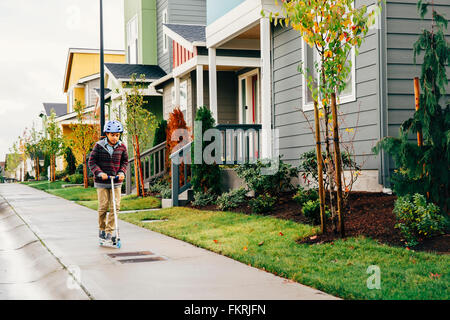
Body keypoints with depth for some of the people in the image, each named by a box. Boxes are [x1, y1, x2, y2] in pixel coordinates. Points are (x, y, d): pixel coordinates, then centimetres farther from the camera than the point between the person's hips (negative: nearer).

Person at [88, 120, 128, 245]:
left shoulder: (122, 147, 3)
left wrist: (122, 172, -7)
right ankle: (101, 230, 19)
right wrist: (100, 173, -18)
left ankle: (109, 233, 1)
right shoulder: (99, 146, -4)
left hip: (116, 181, 2)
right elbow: (92, 162, -3)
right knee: (103, 206, -1)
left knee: (115, 207, -5)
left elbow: (124, 162, 12)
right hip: (102, 182, -2)